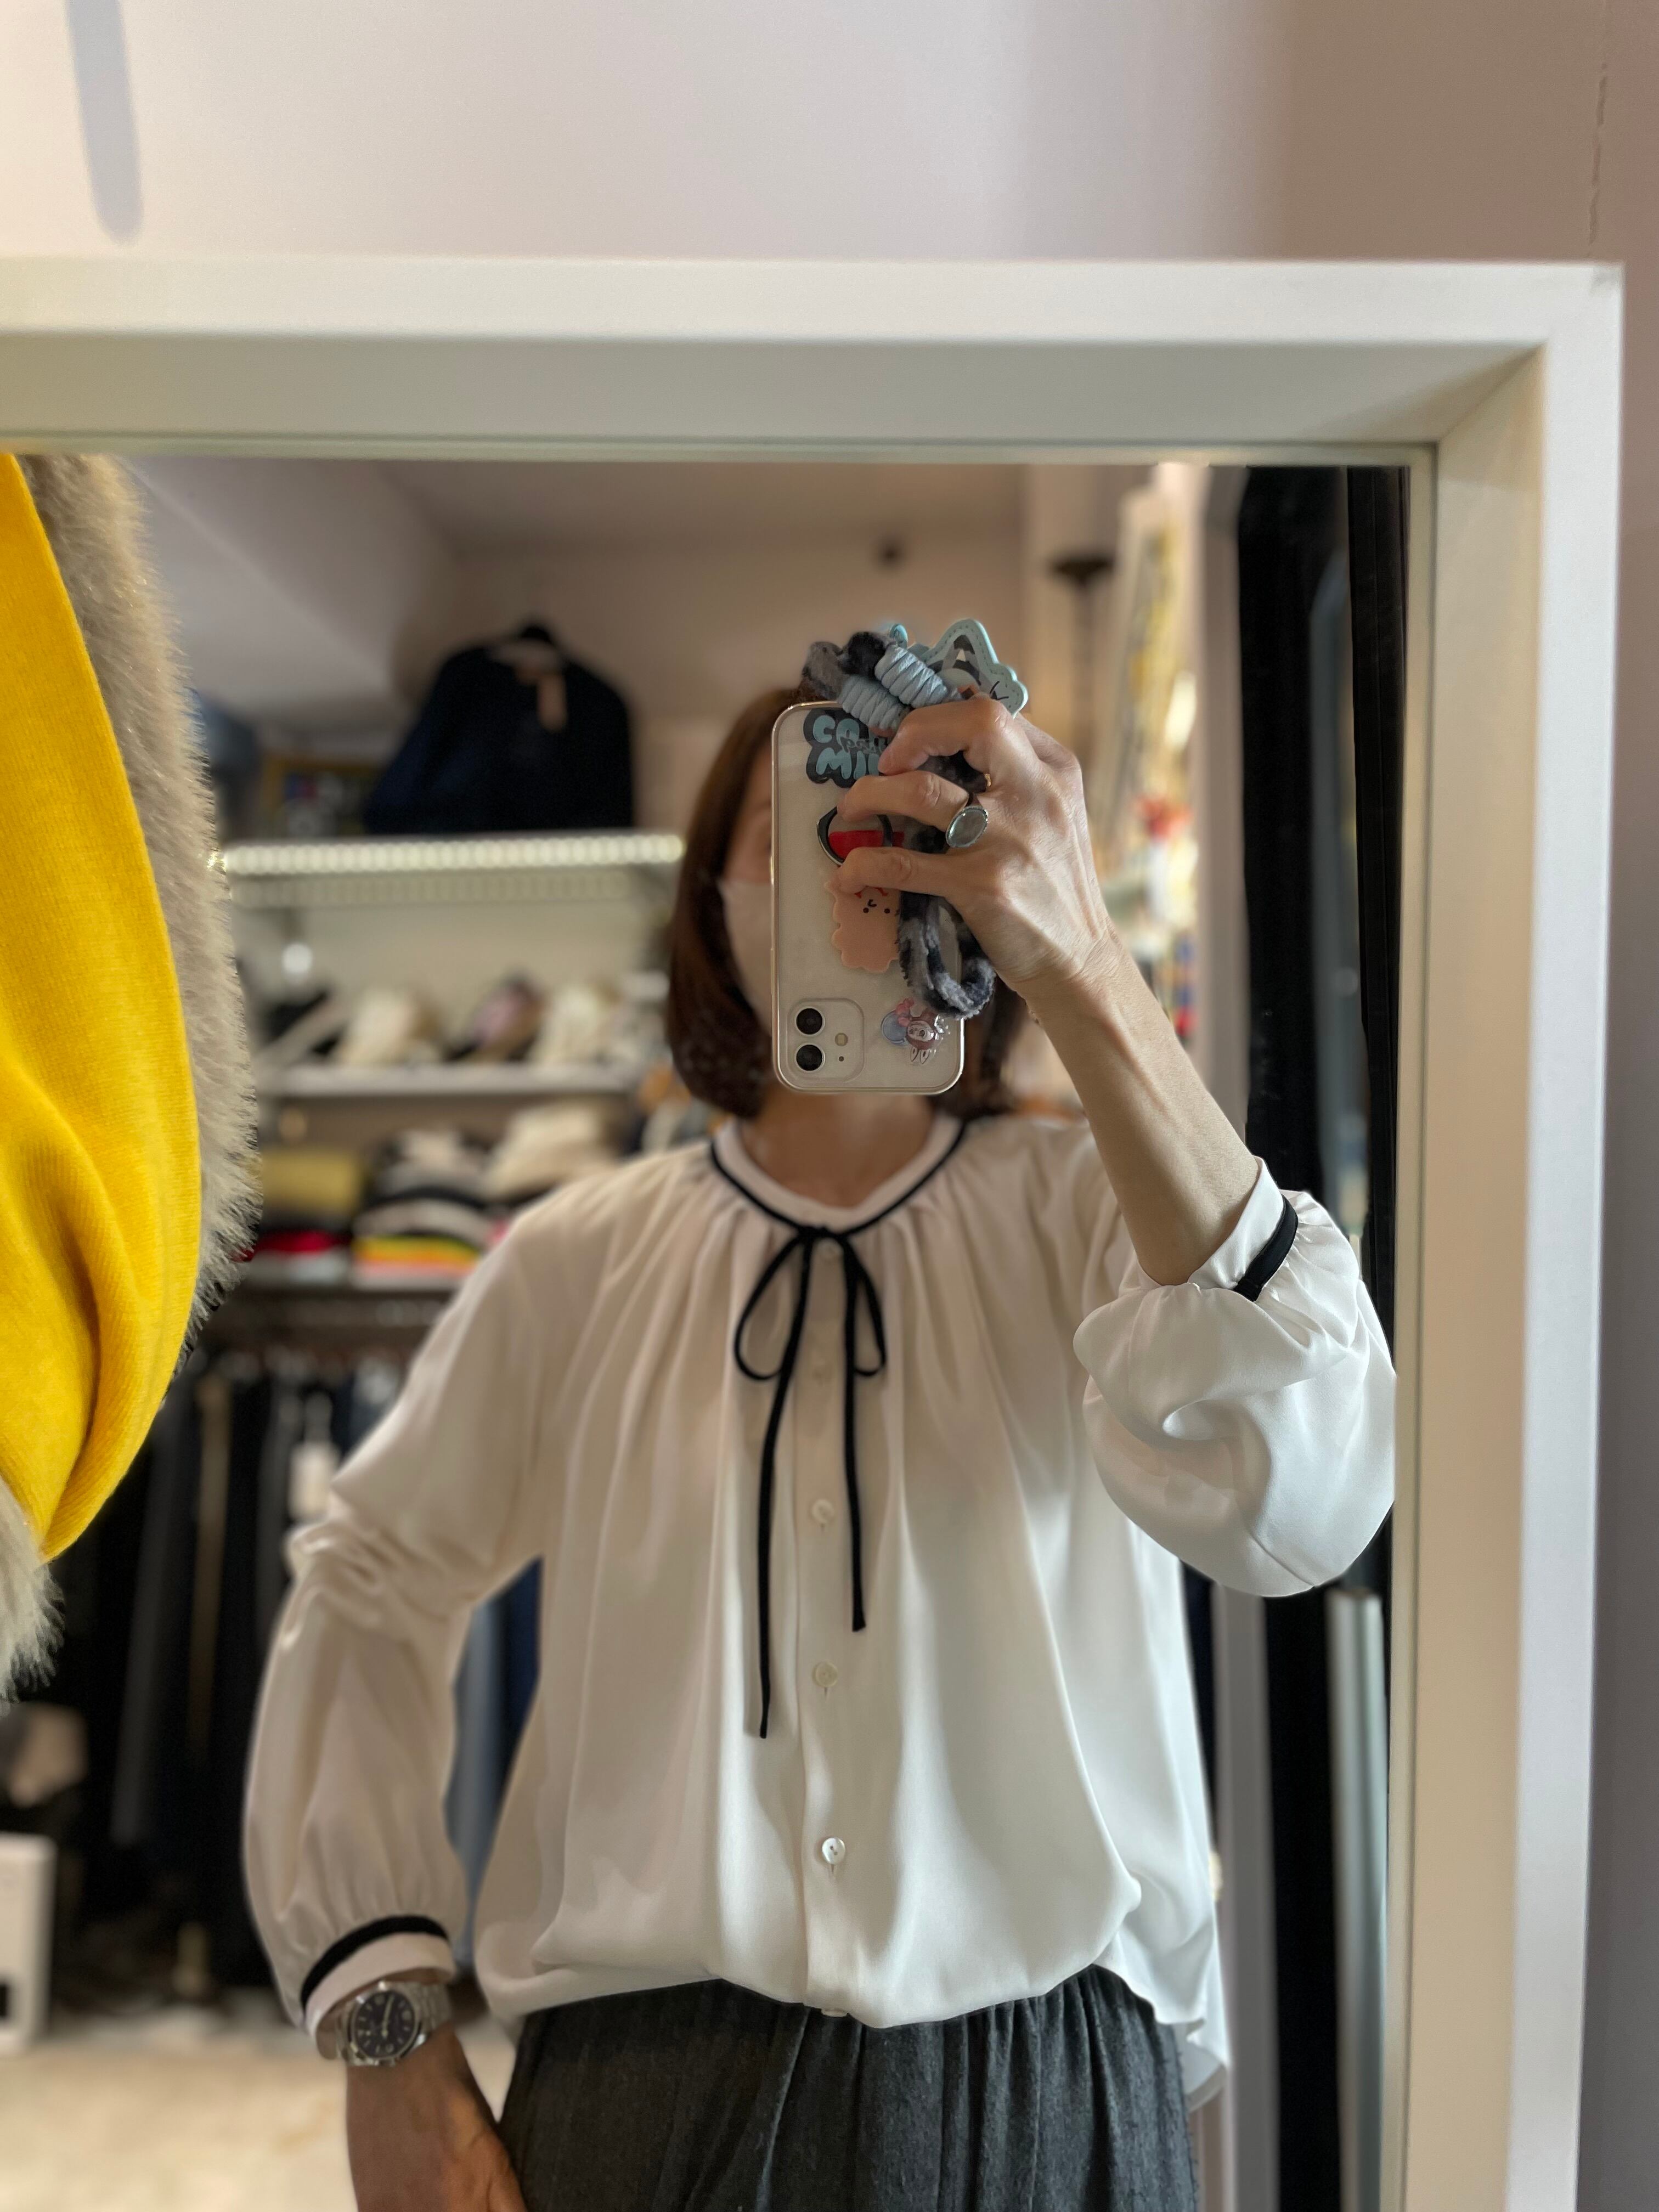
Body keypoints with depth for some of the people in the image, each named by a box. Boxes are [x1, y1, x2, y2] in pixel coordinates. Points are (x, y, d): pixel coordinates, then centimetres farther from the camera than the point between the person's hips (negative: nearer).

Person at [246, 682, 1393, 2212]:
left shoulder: (1087, 1211, -9)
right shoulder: (582, 1262, -2)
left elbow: (1292, 1506, -28)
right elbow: (369, 1594, 7)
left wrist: (1082, 973, -36)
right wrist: (389, 2038, 0)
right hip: (644, 2085, 1)